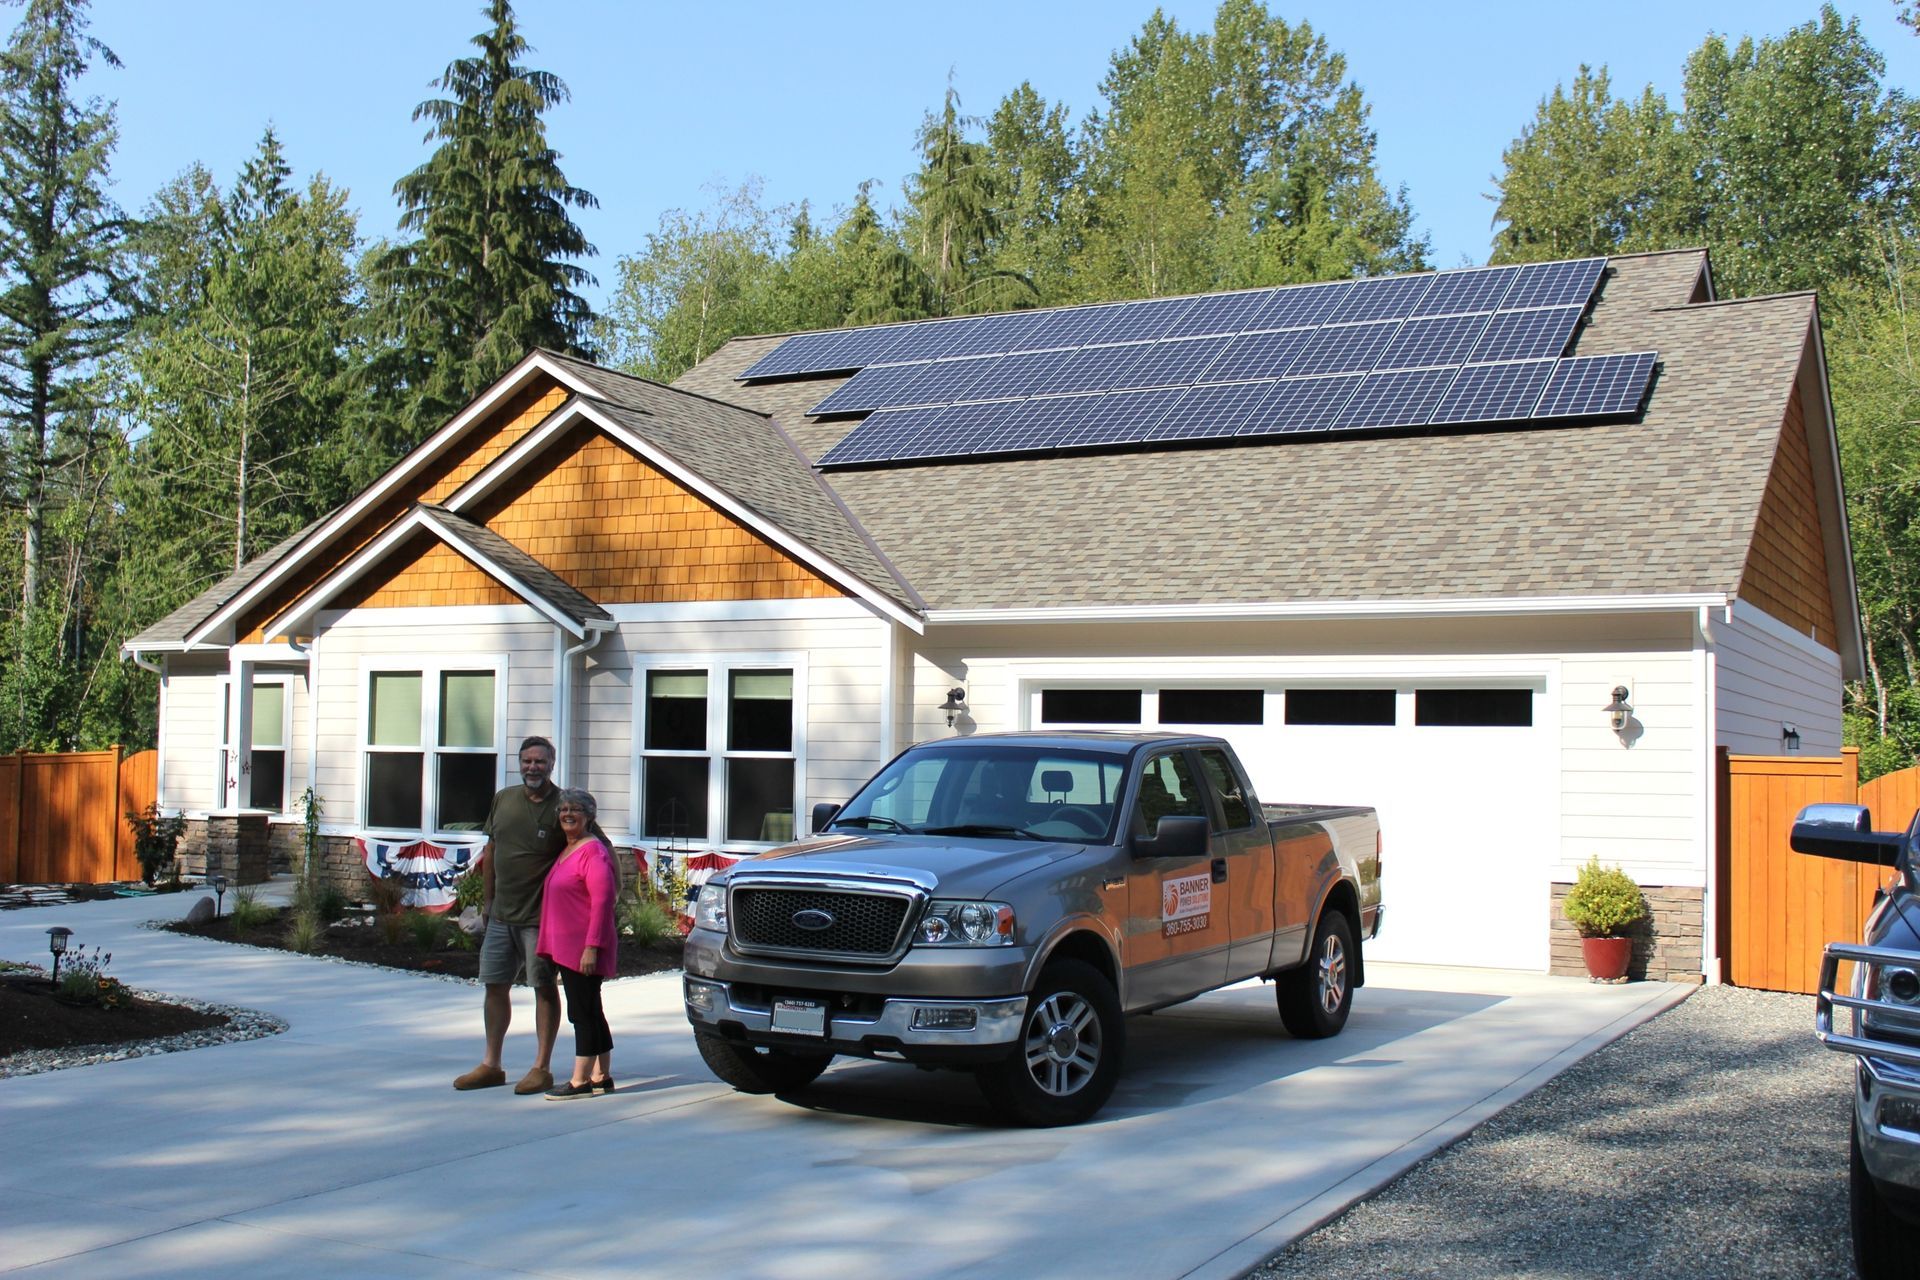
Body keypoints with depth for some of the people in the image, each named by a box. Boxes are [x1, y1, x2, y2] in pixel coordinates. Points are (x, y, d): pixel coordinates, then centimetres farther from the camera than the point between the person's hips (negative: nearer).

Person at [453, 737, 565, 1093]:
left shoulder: (562, 807, -10)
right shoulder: (504, 800, 8)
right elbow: (491, 851, 17)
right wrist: (487, 899, 17)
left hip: (540, 917, -6)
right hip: (501, 914, 6)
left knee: (544, 988, 2)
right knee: (495, 985, 12)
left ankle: (541, 1068, 10)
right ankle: (491, 1065, 24)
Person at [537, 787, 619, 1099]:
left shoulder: (594, 851, -14)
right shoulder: (567, 851, 17)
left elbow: (603, 901, -20)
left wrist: (592, 947, -24)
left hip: (584, 950, -10)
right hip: (567, 947, 10)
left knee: (583, 1012, -6)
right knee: (590, 1012, 14)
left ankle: (580, 1081, -2)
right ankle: (602, 1076, 21)